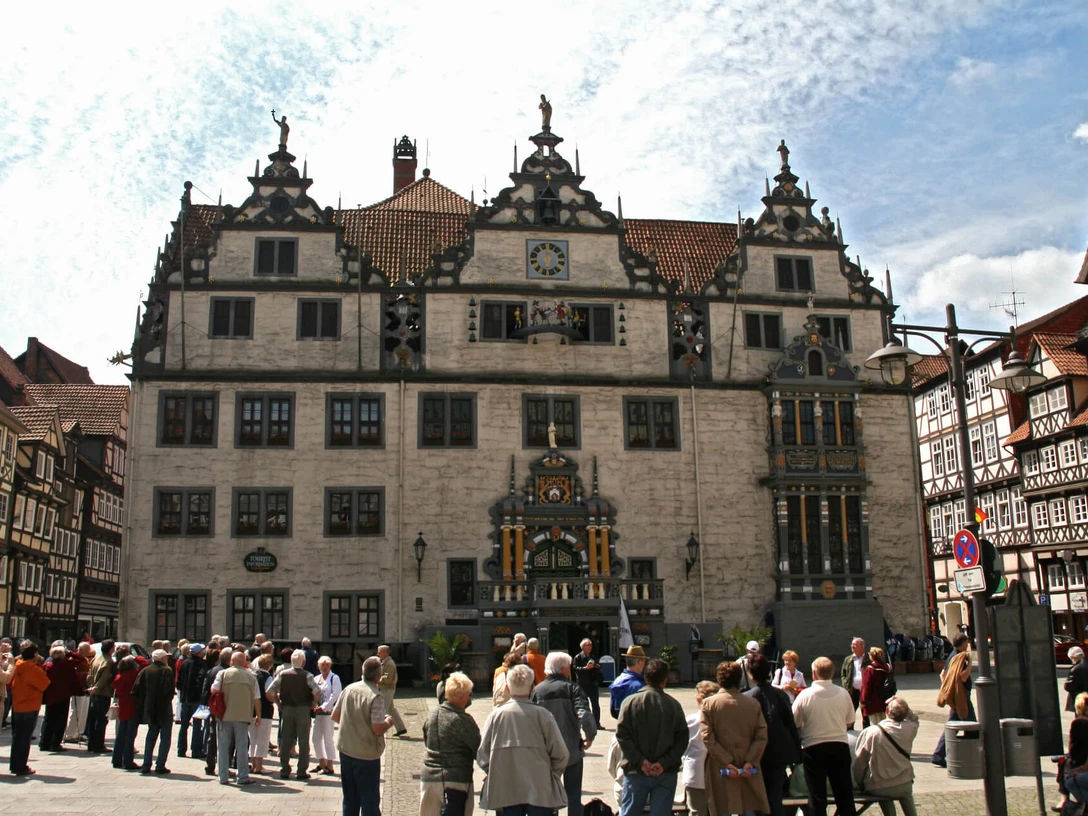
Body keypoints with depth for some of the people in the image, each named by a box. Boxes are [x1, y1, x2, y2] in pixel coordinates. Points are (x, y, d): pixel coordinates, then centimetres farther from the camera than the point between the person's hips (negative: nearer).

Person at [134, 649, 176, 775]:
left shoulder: (146, 671, 5)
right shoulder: (167, 671, -10)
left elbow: (137, 690, 2)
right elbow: (170, 691, -18)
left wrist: (142, 705, 11)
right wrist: (167, 700, -1)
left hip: (150, 709, 5)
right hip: (164, 709, -5)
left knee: (150, 737, 16)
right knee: (165, 738, 3)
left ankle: (146, 766, 14)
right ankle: (160, 766, -2)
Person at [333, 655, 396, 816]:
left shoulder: (349, 689, -2)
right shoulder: (376, 697, -20)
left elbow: (335, 716, 7)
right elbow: (378, 729, -23)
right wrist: (388, 722, -3)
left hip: (345, 750, 6)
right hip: (367, 755, -6)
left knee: (350, 800, 18)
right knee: (370, 802, 6)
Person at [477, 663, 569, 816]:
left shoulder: (494, 716, -2)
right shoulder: (542, 715, -7)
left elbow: (482, 757, -1)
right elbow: (560, 754, -6)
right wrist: (550, 774, 11)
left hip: (504, 792, 2)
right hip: (539, 791, -2)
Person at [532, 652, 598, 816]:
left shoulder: (537, 690, -2)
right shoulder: (572, 687, -11)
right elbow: (584, 715, -24)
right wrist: (590, 736, -9)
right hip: (572, 750, -3)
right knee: (573, 796, 11)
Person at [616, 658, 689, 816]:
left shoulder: (630, 701, -3)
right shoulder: (674, 704, -1)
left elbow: (622, 734, -9)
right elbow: (682, 739, -4)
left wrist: (639, 761, -9)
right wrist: (664, 763, -7)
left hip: (636, 773, 0)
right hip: (666, 774, 0)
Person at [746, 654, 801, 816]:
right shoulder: (782, 695, -1)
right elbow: (791, 724, 3)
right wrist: (796, 752, 12)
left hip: (759, 754, -3)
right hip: (780, 752, 3)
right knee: (776, 796, 9)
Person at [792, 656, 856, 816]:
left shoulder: (805, 695, -10)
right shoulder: (843, 693, -3)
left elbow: (794, 724, -3)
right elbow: (849, 723, 7)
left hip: (813, 747, -2)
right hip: (840, 745, 3)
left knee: (817, 796, 5)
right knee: (844, 793, 13)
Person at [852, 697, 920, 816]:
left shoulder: (869, 732, -17)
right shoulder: (909, 729, -11)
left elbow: (859, 763, -8)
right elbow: (914, 719, 16)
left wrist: (861, 784, 7)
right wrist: (904, 706, 2)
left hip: (876, 789, -2)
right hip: (903, 786, 2)